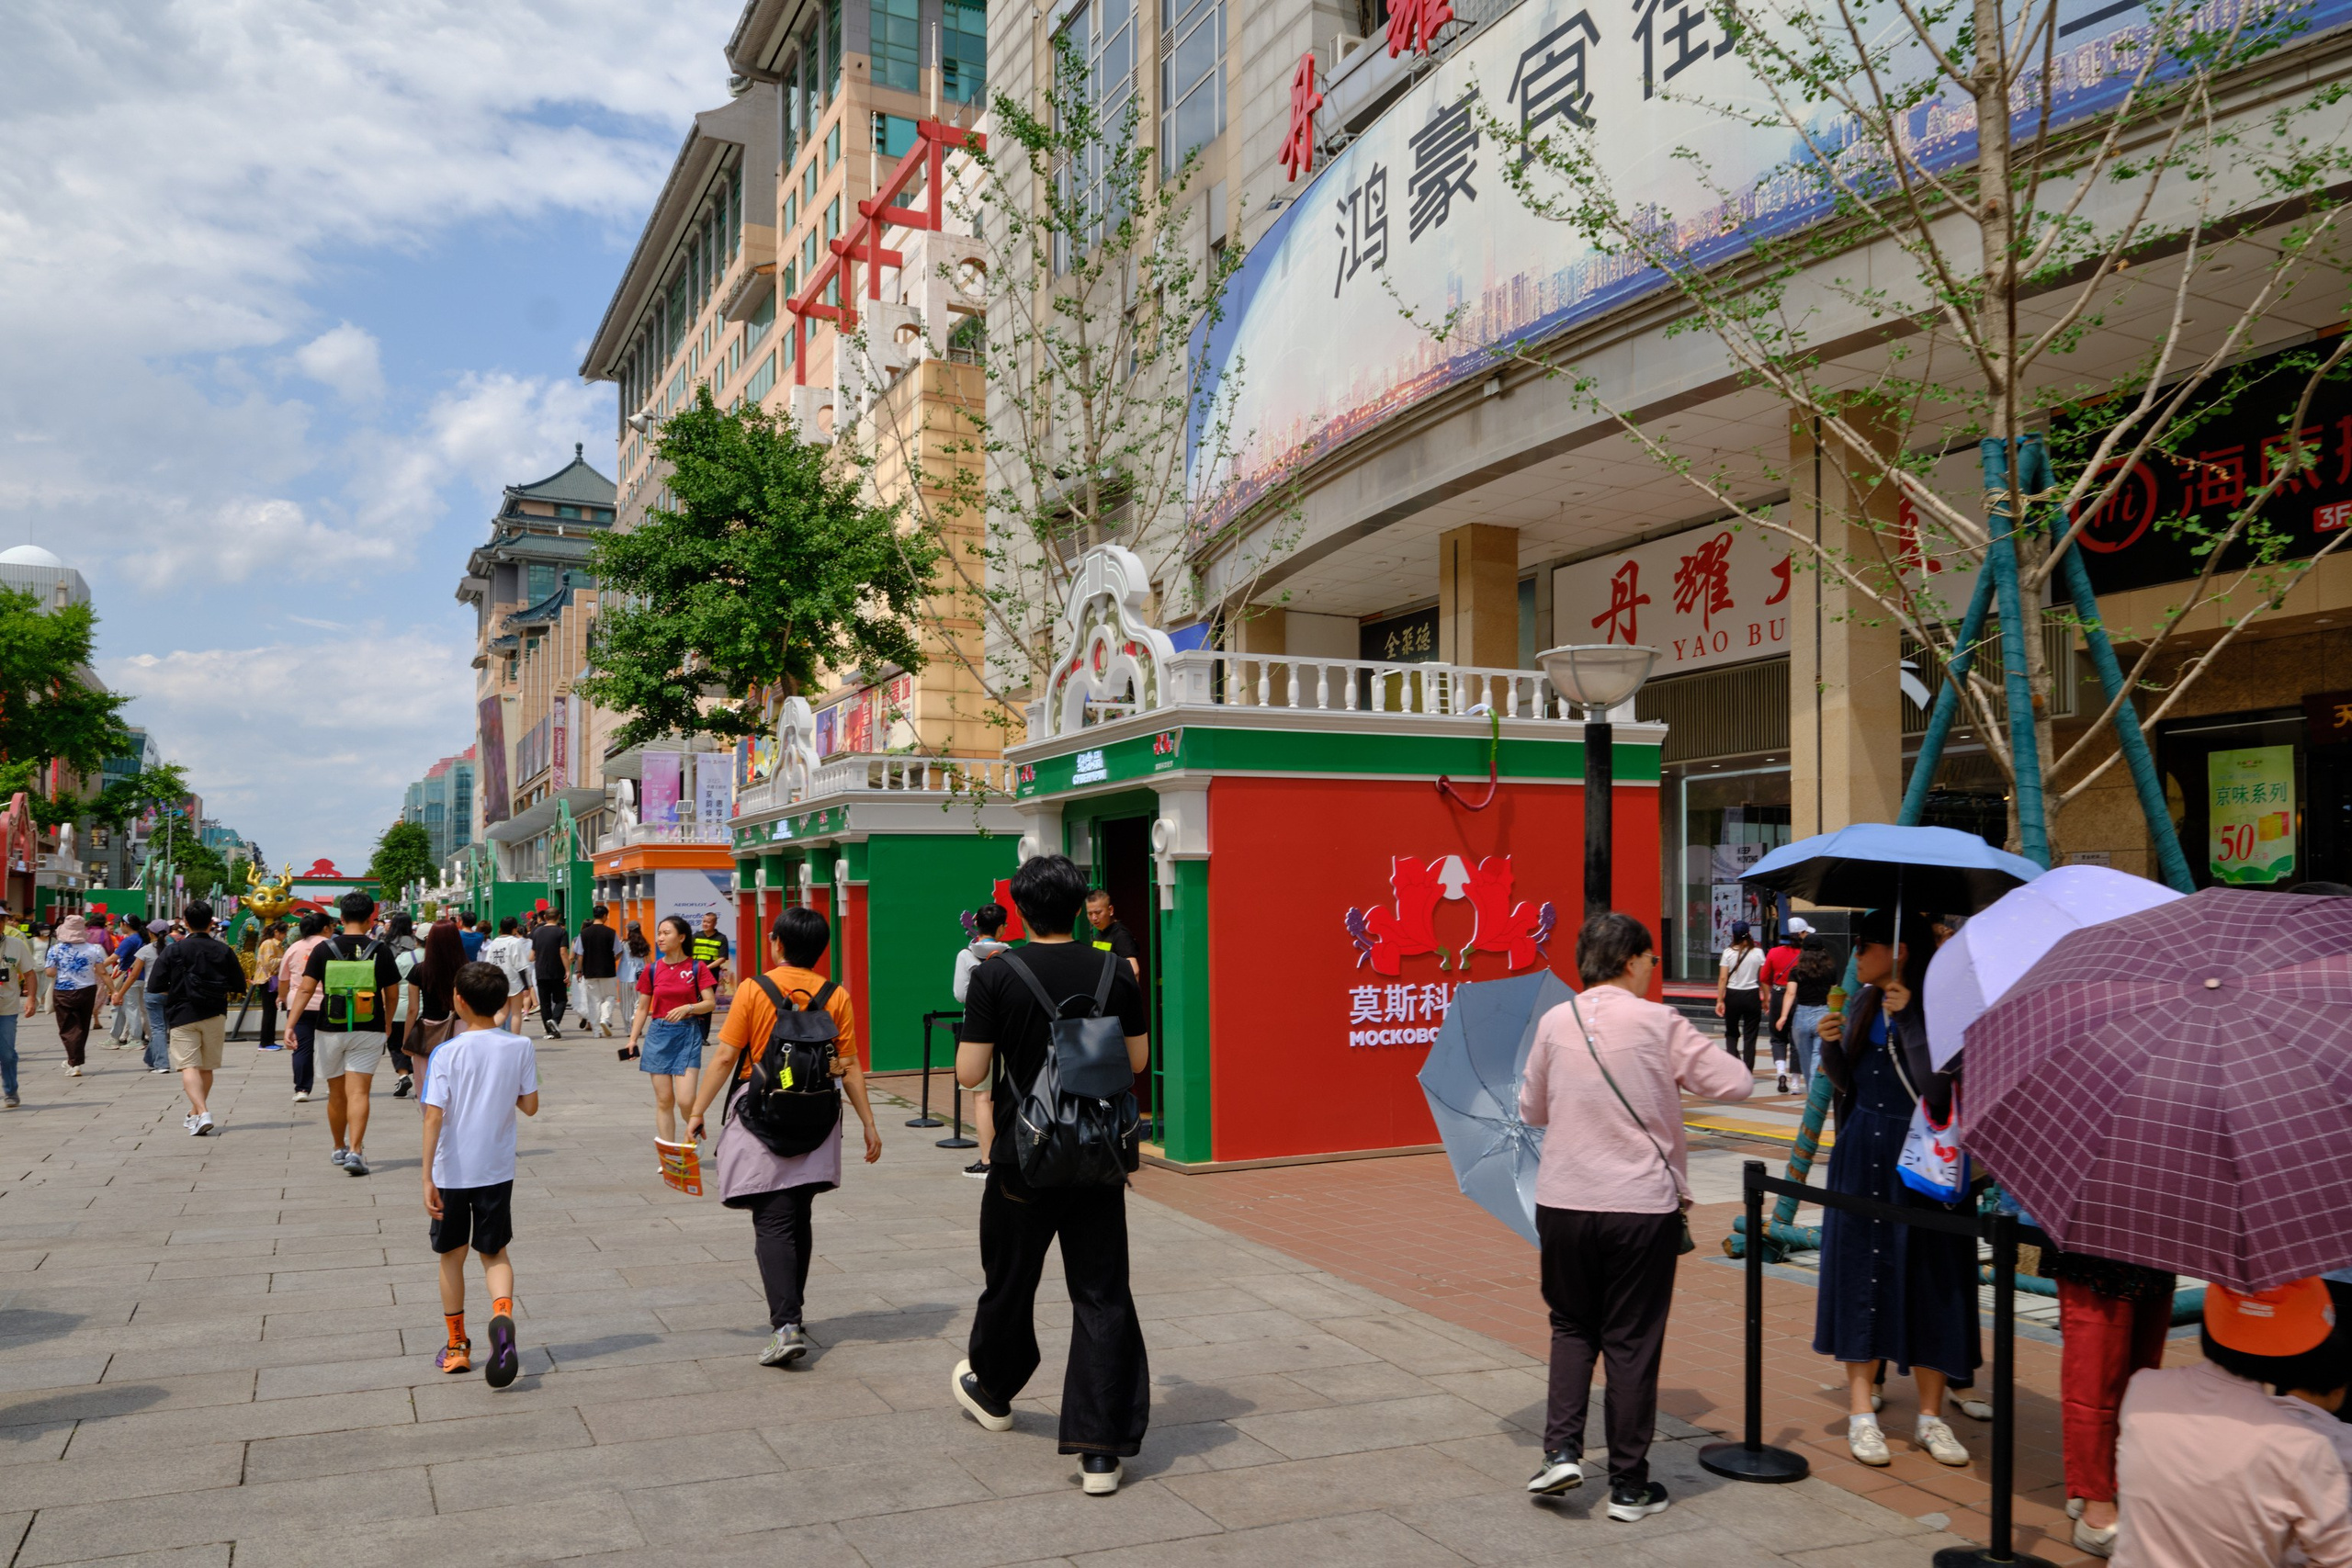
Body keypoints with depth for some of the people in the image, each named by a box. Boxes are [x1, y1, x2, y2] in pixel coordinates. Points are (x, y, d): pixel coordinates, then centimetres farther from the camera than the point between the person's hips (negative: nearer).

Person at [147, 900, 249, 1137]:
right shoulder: (224, 950, 0)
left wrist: (174, 992, 13)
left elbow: (154, 987, -6)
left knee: (189, 1067, -6)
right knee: (206, 1068, 15)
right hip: (215, 1015, 3)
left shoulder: (174, 950, -6)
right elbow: (238, 986, 4)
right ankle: (194, 1114, 27)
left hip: (183, 1016, -3)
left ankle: (202, 1113, -24)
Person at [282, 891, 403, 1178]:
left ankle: (339, 1149, 30)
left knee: (336, 1093, 15)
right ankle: (354, 1151, -19)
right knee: (358, 1092, -5)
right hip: (368, 1031, -1)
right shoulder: (381, 950, -3)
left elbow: (305, 989, -8)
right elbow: (391, 994, 4)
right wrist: (387, 1024, 19)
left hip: (331, 1030, 1)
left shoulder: (324, 949, -2)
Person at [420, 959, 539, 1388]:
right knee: (495, 1253, 13)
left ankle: (457, 1346, 25)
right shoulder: (520, 1047, -5)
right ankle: (502, 1315, -16)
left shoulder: (448, 1053, -13)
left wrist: (427, 1177, -15)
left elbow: (434, 1117, -16)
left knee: (451, 1255, 15)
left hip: (452, 1171, -2)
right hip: (497, 1170, 2)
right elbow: (530, 1106, 1)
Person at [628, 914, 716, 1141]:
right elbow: (643, 1008, 12)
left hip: (687, 1035, -3)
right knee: (664, 1100, 3)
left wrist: (688, 1008, -21)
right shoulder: (652, 969, 6)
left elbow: (710, 1003, -4)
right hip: (659, 1034, 3)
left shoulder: (697, 968, -2)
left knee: (686, 1099, -10)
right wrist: (633, 1038, 7)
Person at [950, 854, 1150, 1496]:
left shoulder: (996, 976, -11)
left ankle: (991, 1391, 44)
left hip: (1023, 1158, -1)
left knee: (1010, 1284, 20)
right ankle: (1100, 1448, 1)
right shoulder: (1115, 973, -4)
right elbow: (1137, 1059, 7)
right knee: (1102, 1297, 4)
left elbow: (969, 1073, -10)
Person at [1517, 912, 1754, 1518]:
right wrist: (1680, 1071, 12)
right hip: (1643, 1206, -2)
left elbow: (1531, 1110, 11)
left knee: (1572, 1326, 20)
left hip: (1563, 1202, 2)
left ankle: (1561, 1450, 8)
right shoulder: (1659, 1022, -7)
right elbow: (1737, 1084, -6)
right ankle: (1629, 1486, 16)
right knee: (1632, 1342, 8)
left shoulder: (1555, 1023, 2)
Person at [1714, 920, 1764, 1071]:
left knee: (1731, 1033, 16)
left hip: (1732, 996, 0)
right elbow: (1764, 978, -1)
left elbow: (1723, 978, -8)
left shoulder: (1728, 953, -5)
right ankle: (1748, 1070, 7)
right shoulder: (1758, 952, -3)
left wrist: (1720, 1000, -5)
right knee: (1750, 1036, 7)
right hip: (1752, 996, 0)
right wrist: (1766, 999, 8)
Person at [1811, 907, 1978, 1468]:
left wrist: (1908, 1018, -24)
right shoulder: (1863, 1003, 7)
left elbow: (1936, 1090, -23)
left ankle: (1930, 1416, 18)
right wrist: (1830, 1044, -5)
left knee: (1927, 1279, 3)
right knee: (1861, 1273, 6)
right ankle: (1861, 1412, 15)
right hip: (1863, 1155, 5)